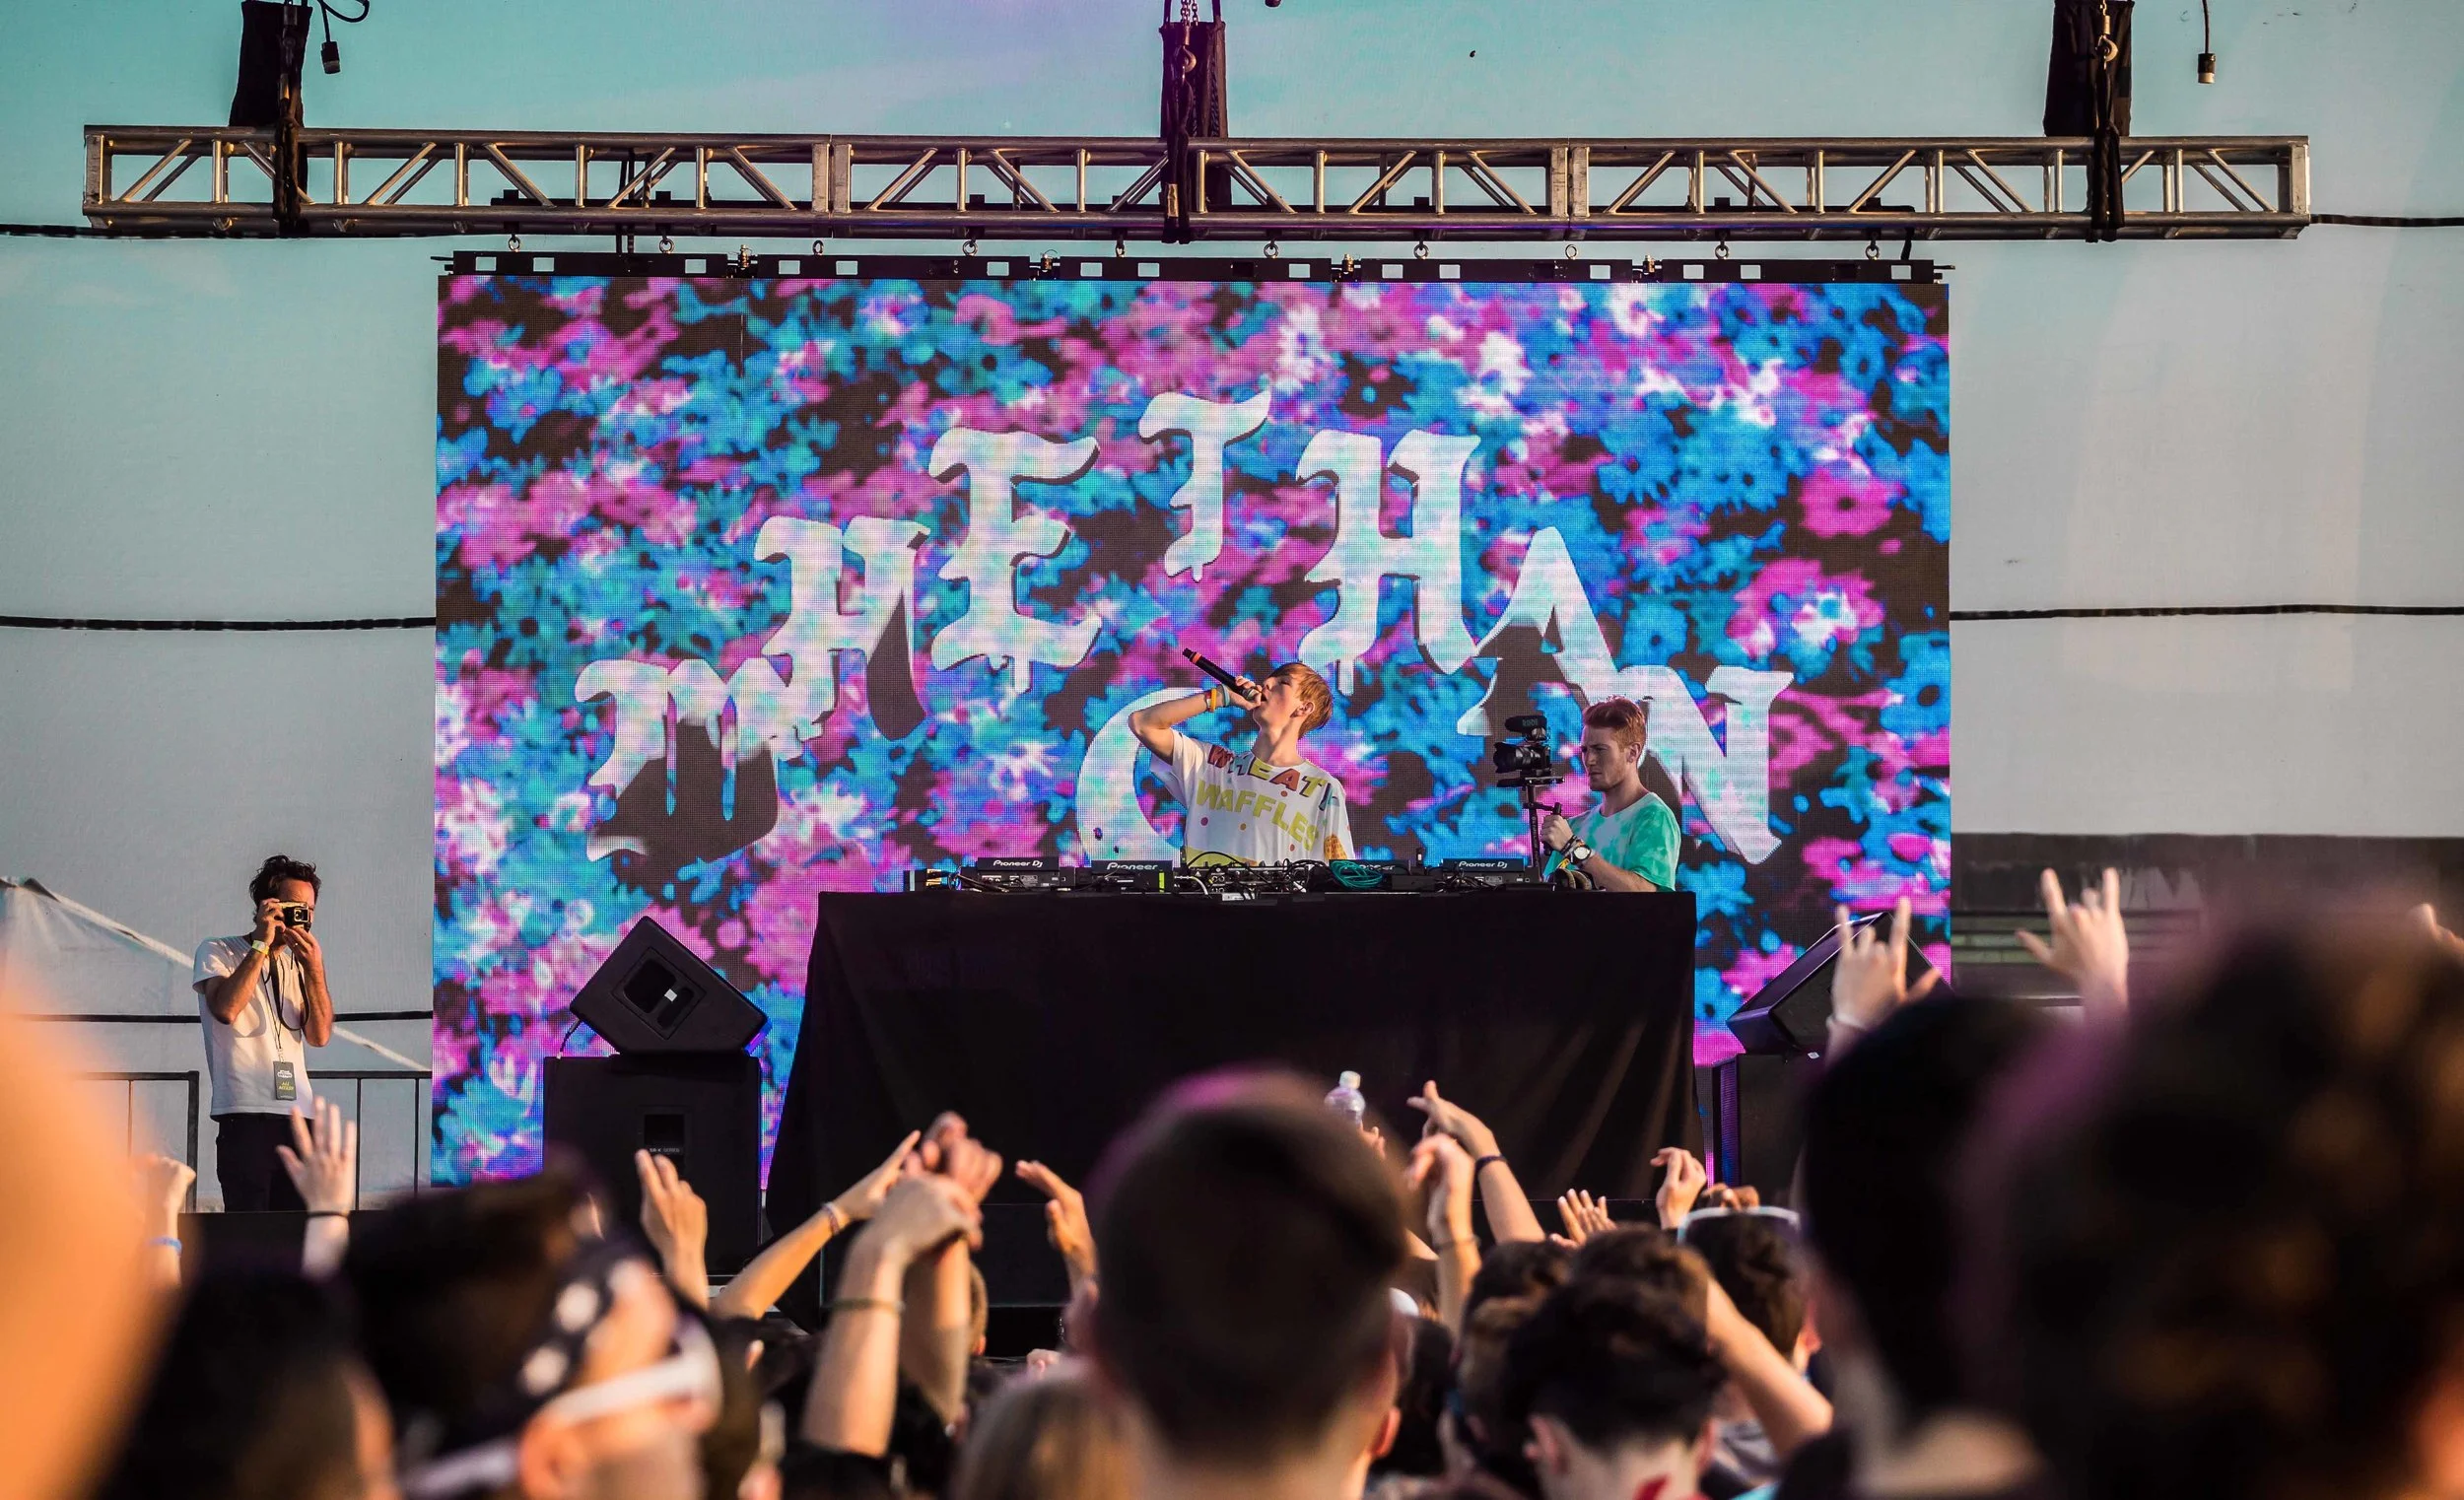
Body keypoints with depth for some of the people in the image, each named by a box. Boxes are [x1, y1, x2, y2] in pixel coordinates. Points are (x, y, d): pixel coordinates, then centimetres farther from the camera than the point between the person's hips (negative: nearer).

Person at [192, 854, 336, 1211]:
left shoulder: (296, 964, 22)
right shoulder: (218, 953, 7)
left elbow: (319, 1035, 10)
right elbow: (226, 1008, -14)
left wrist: (315, 970, -2)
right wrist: (262, 944, -10)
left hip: (297, 1118, 5)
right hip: (245, 1116, -5)